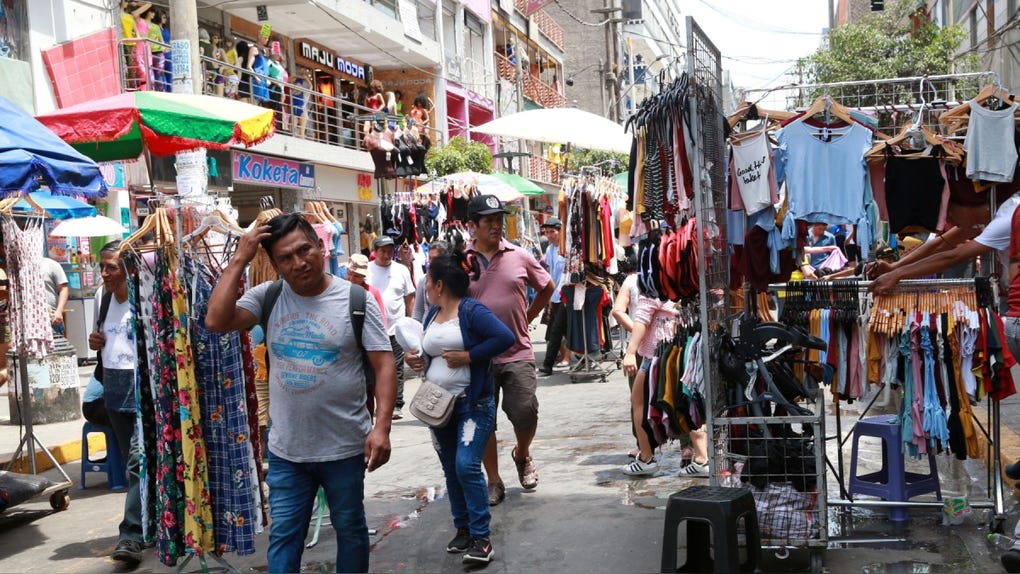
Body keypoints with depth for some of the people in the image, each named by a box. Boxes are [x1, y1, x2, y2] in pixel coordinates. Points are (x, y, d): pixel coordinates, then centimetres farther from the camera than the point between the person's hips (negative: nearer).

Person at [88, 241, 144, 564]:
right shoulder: (101, 298, 8)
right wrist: (95, 342, 3)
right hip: (113, 386, 8)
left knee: (139, 460, -11)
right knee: (133, 460, 15)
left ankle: (131, 536, -8)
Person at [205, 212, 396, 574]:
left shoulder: (356, 300, -9)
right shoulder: (267, 298, -1)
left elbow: (383, 365, -10)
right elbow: (216, 322, -15)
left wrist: (381, 426, -20)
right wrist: (239, 260, -13)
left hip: (345, 447, -2)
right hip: (285, 450, 2)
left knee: (350, 529, 16)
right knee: (283, 535, 12)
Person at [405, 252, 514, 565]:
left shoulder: (471, 311, -14)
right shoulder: (432, 314, 10)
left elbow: (505, 337, -26)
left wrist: (468, 356, -23)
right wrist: (417, 360, -1)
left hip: (473, 403, -8)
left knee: (467, 466, -15)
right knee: (451, 470, 13)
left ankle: (481, 537, -4)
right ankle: (462, 528, 27)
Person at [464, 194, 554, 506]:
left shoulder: (519, 256, 0)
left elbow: (547, 287, 15)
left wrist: (527, 317, 9)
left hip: (517, 353, 0)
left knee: (525, 414, -3)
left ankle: (522, 455, 30)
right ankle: (494, 482, 23)